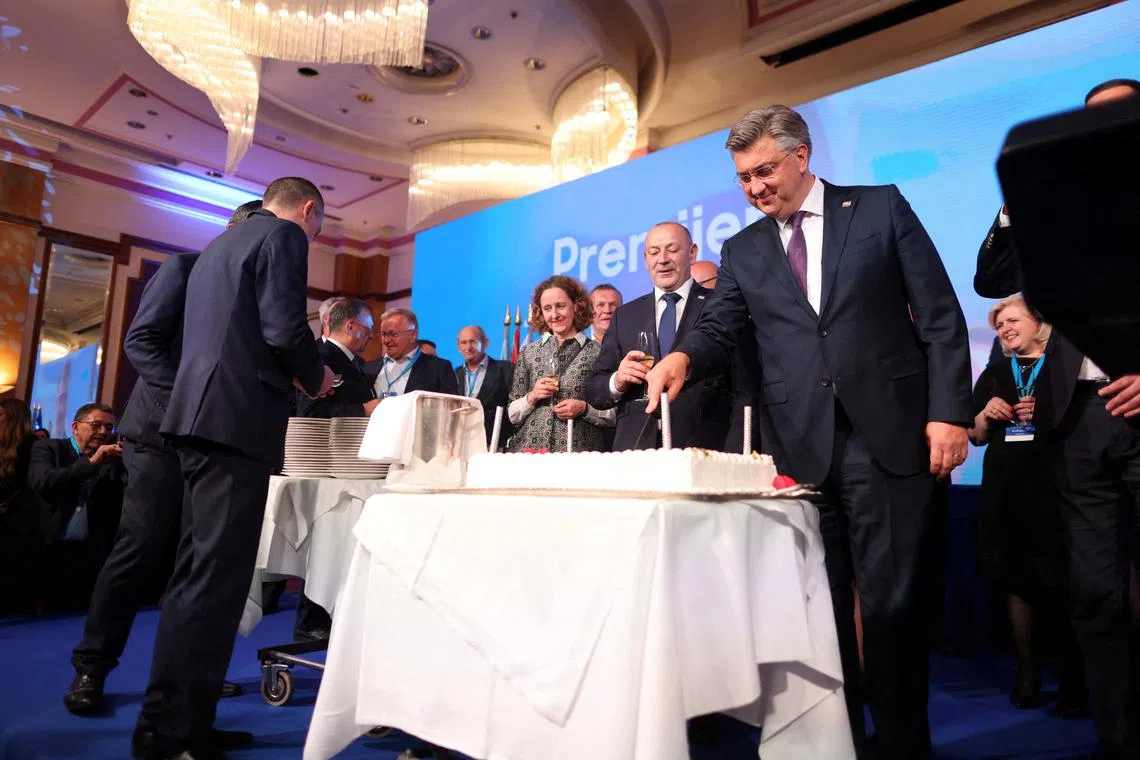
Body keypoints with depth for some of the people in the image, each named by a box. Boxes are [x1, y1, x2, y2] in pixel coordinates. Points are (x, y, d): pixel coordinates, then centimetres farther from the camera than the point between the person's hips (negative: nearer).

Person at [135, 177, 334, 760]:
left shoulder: (222, 243, 25)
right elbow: (285, 328, -15)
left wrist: (291, 374, 26)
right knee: (217, 574, -7)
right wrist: (315, 377, 3)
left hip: (200, 413, 10)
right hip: (238, 417, -10)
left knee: (198, 569, 14)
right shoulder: (284, 236, -3)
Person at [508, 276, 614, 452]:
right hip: (529, 450, 2)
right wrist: (531, 398, -6)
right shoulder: (529, 353, 9)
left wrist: (585, 408, -12)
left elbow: (614, 416, 3)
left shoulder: (597, 352, 2)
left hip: (578, 451, -2)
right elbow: (512, 415, 11)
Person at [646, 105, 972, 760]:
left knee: (893, 602, 3)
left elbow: (940, 315, 3)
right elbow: (719, 330, 7)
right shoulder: (743, 250, 14)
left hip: (888, 437, -2)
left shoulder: (882, 207, 6)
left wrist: (948, 412, -6)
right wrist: (683, 358, -16)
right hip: (800, 447, 3)